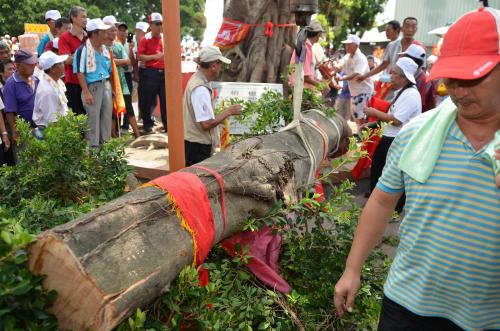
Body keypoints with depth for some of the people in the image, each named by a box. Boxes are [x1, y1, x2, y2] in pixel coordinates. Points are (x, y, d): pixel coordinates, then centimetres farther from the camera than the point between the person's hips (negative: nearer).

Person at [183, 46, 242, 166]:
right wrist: (228, 112, -16)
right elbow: (206, 124, -25)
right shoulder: (201, 89, -24)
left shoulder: (196, 79, 6)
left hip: (194, 142, 9)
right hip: (198, 146, -9)